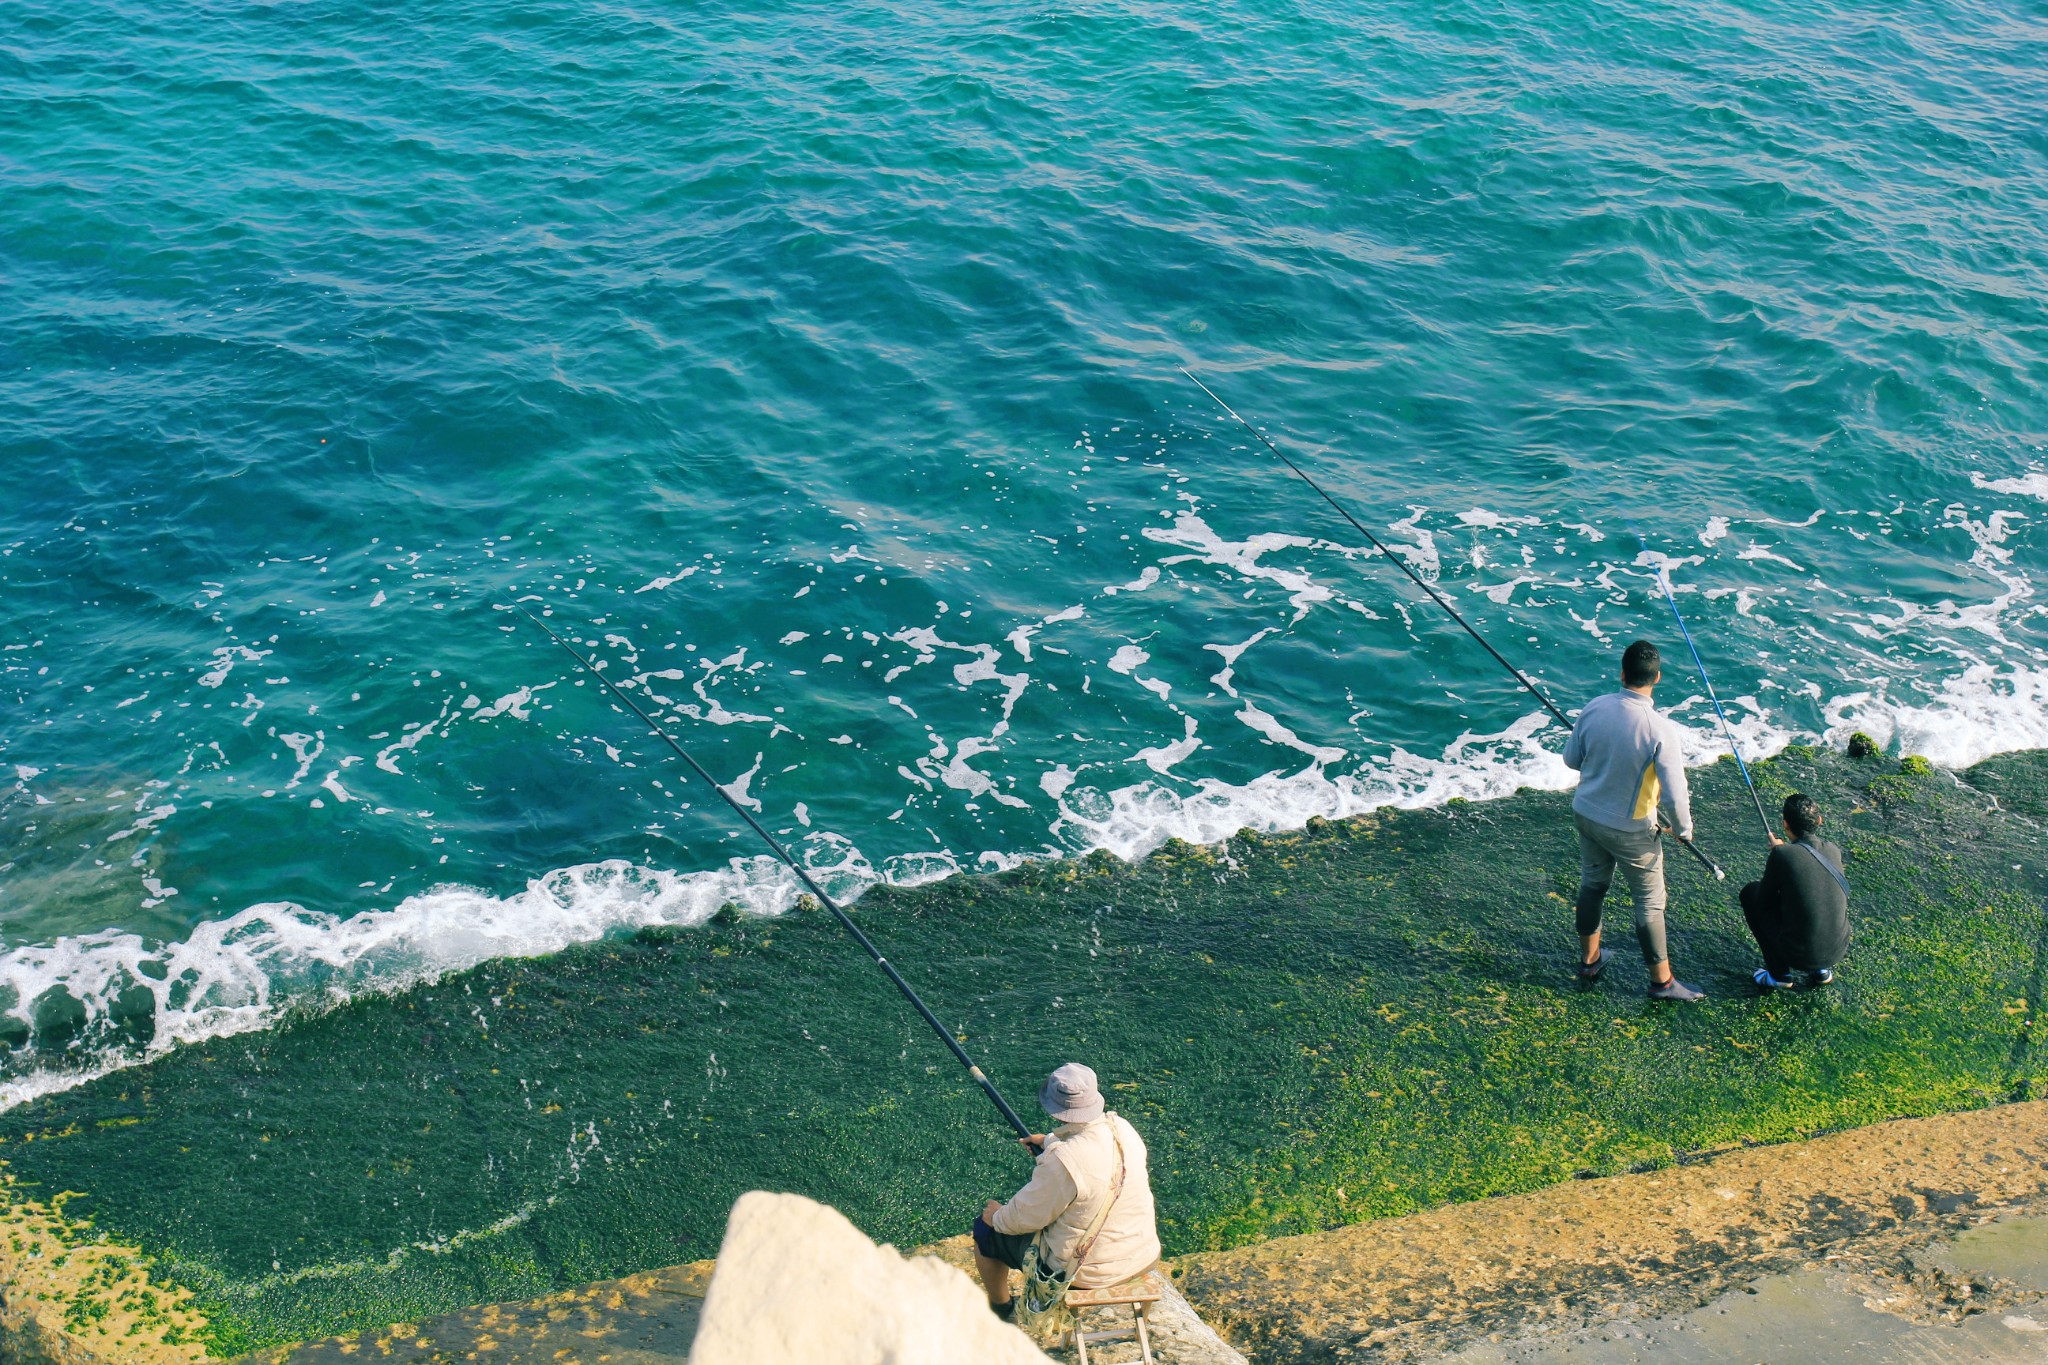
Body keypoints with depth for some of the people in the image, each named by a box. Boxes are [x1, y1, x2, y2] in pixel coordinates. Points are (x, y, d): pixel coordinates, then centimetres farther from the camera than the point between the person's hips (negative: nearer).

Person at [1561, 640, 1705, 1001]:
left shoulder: (1594, 708, -13)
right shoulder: (1661, 730, -27)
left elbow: (1571, 759, 2)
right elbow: (1675, 796, -24)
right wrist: (1684, 829, -4)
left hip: (1586, 815, 5)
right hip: (1631, 830, -5)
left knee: (1592, 884, 24)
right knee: (1650, 902, 12)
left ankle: (1590, 959, 41)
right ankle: (1662, 981, 24)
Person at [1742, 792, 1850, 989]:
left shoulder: (1782, 855, -17)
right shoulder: (1833, 851, 0)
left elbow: (1763, 901, -3)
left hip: (1798, 955, -5)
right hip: (1837, 951, 5)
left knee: (1750, 892, 15)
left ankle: (1779, 974, 13)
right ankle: (1821, 970, 20)